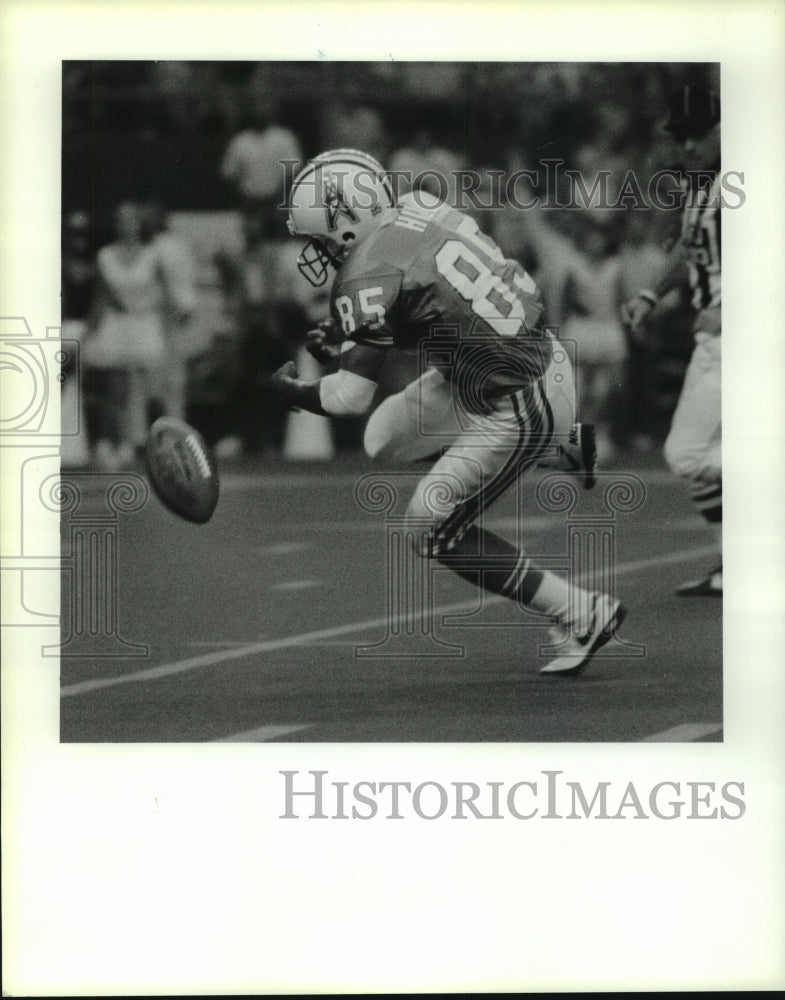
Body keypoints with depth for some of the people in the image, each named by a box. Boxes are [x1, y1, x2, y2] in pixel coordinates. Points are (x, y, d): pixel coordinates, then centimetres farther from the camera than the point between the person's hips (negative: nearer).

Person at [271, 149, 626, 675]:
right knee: (386, 439, 19)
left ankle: (584, 615, 9)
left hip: (518, 408, -9)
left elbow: (351, 396, -18)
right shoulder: (421, 214, 4)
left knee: (437, 531, 5)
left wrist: (292, 391, 2)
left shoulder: (368, 278, -20)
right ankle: (558, 444, 23)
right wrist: (345, 344, 14)